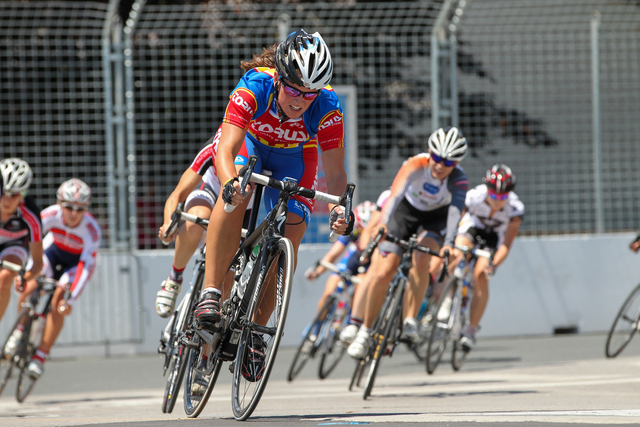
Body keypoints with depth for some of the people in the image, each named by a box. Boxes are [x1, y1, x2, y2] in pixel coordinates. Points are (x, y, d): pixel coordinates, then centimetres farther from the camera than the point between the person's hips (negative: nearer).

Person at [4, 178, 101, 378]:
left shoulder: (91, 229, -34)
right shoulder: (51, 215, -31)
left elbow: (87, 266, -35)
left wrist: (71, 299, -41)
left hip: (76, 261, -2)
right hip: (53, 251, 2)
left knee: (57, 305, -20)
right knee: (28, 288, -20)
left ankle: (40, 357, -9)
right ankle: (21, 329, 10)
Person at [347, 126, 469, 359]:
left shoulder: (459, 180, -30)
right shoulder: (416, 165, -32)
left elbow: (455, 211, -45)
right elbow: (395, 195, -46)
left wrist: (448, 244, -61)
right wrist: (383, 224, -63)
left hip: (436, 218, 0)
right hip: (407, 211, 0)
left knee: (421, 259, -31)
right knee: (383, 272, -10)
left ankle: (410, 322, -22)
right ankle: (364, 332, 7)